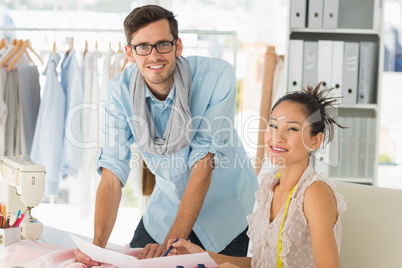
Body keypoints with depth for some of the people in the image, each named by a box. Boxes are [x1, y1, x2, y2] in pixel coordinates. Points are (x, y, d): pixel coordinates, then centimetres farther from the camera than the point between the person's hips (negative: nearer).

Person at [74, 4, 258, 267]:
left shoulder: (217, 76, -27)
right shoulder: (120, 90, -16)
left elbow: (203, 165, -28)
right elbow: (113, 172, -20)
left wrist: (171, 242, -32)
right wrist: (97, 245, -34)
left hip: (226, 203, -2)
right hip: (169, 201, 3)